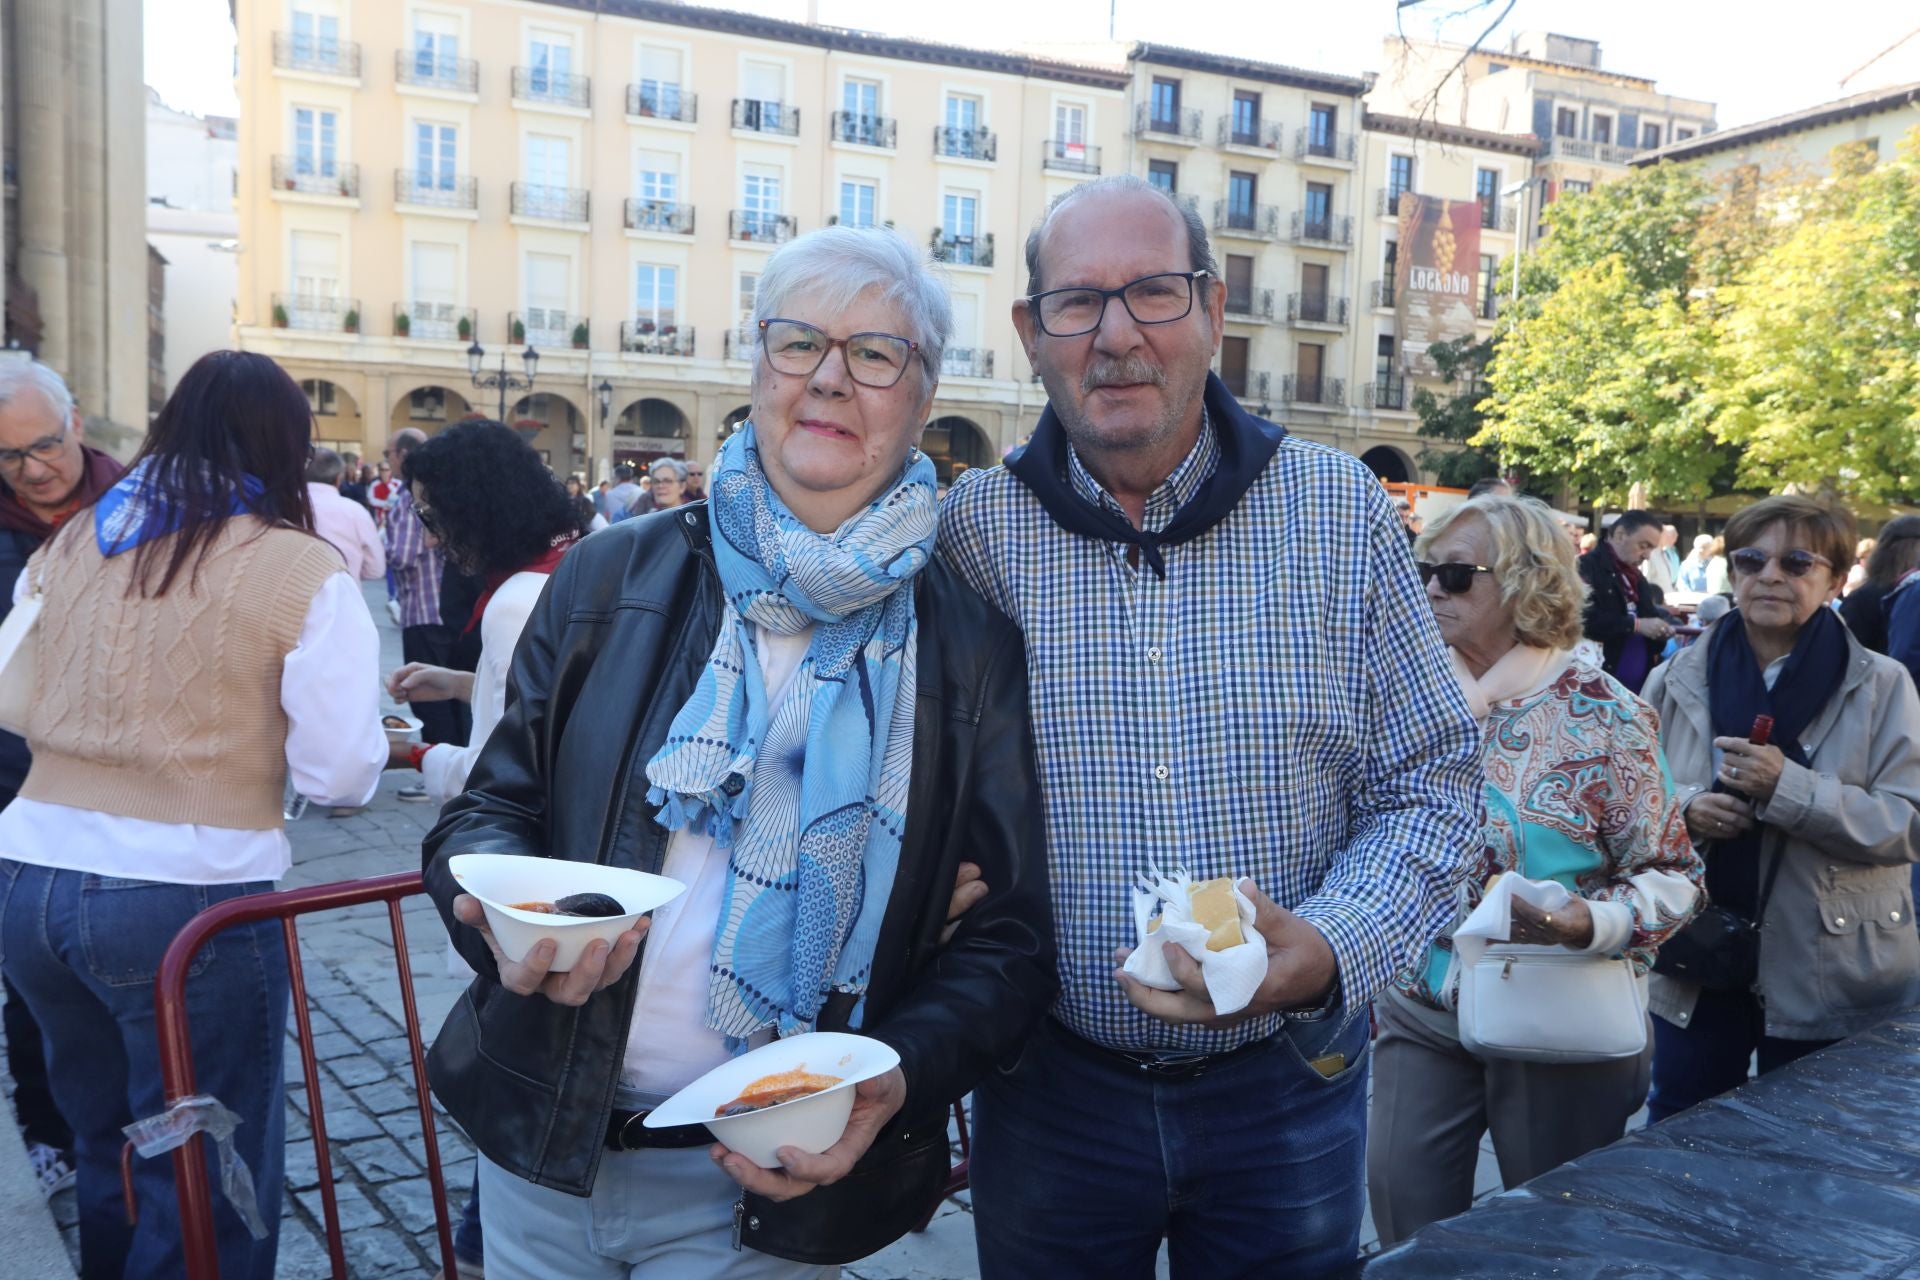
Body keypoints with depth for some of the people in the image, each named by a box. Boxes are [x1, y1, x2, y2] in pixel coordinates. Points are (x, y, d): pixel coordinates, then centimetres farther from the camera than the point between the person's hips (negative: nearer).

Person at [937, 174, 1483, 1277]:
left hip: (1290, 1090, 1)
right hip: (1050, 1090, 0)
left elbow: (1432, 782, -2)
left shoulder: (1341, 511, -5)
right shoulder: (974, 529, -6)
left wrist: (1330, 949, -18)